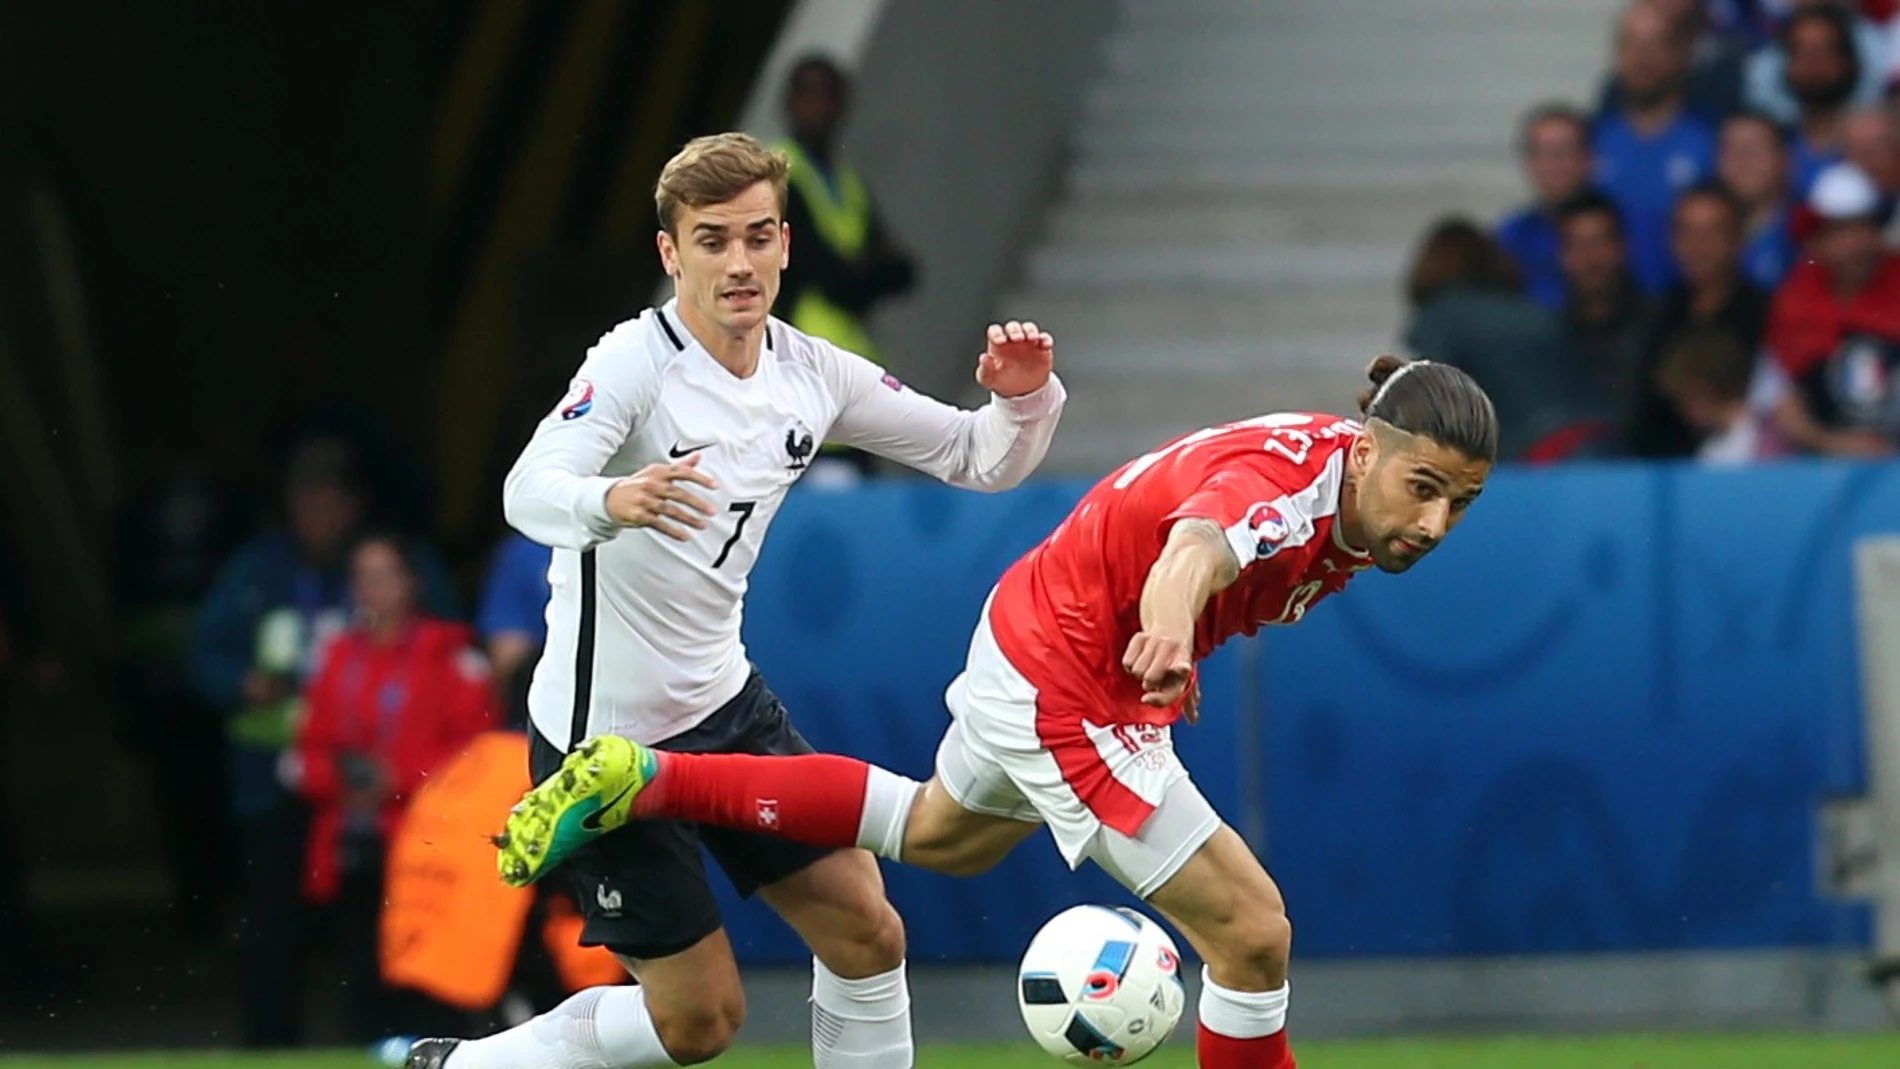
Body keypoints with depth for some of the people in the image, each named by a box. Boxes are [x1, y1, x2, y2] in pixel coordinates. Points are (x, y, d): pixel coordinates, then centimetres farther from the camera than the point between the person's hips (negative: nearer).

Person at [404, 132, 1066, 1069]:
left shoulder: (811, 375, 0)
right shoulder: (636, 361, -20)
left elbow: (978, 459, 7)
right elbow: (529, 492, -36)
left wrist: (1022, 399, -16)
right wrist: (609, 502, -58)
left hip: (725, 705, 7)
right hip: (607, 734, -7)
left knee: (865, 931, 2)